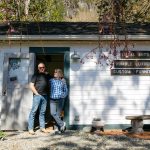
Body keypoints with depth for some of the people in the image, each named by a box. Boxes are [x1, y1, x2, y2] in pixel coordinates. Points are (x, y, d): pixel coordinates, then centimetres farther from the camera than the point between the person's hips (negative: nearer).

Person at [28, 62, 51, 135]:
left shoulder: (47, 76, 16)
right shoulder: (36, 75, 2)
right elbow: (31, 85, -4)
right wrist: (37, 93, -8)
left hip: (45, 96, 5)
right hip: (37, 95, -5)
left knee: (42, 112, 9)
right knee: (33, 111, -5)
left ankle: (42, 127, 15)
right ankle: (30, 128, -3)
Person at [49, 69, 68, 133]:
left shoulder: (63, 82, 4)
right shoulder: (51, 81, 5)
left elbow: (66, 91, 11)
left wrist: (63, 95, -3)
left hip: (60, 100, -1)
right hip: (52, 100, 1)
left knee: (58, 114, 2)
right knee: (53, 113, -12)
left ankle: (60, 128, 13)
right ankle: (62, 124, 3)